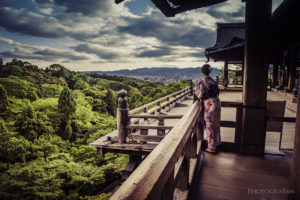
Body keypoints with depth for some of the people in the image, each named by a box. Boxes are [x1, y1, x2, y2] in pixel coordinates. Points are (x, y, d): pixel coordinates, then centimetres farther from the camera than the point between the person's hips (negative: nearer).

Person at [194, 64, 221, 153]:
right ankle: (217, 142, 36)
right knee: (216, 124, 20)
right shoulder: (213, 81, 8)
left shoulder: (201, 82, -12)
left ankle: (212, 147, 15)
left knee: (210, 126, 4)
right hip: (217, 102, 7)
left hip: (209, 104, -7)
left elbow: (200, 96, -11)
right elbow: (216, 92, 9)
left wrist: (196, 94, 10)